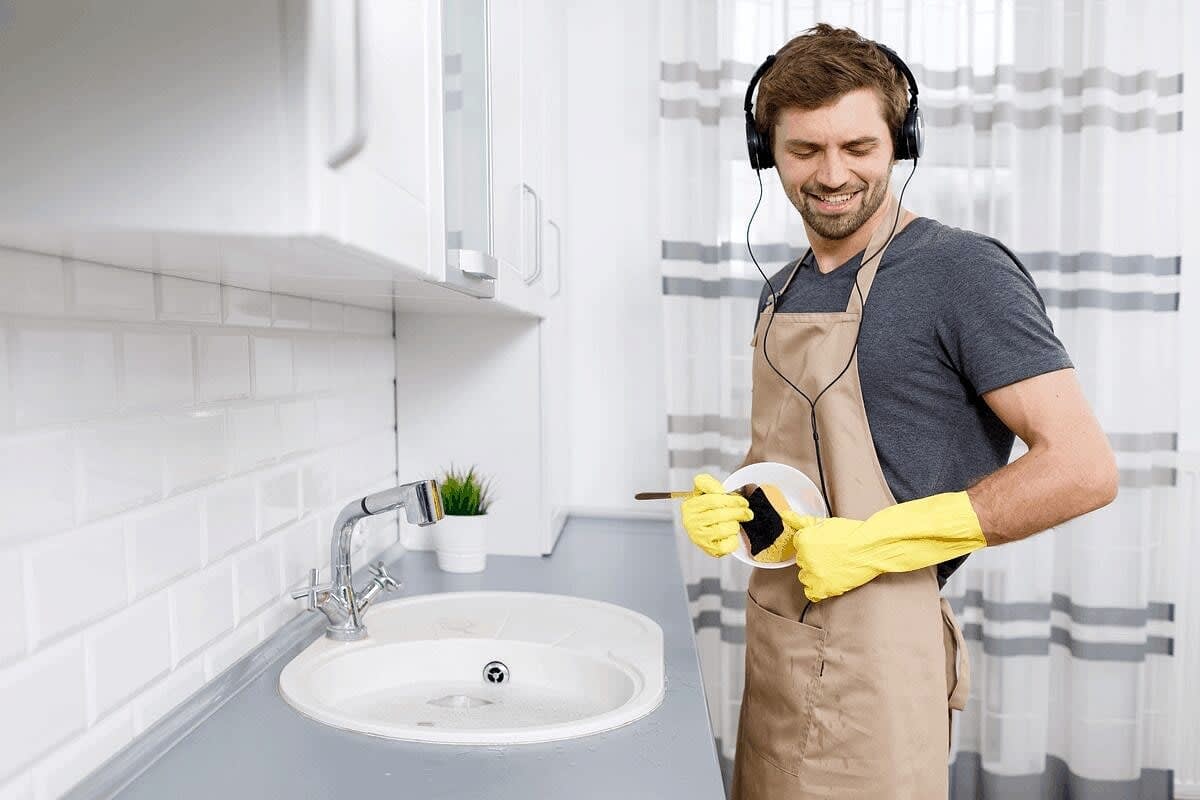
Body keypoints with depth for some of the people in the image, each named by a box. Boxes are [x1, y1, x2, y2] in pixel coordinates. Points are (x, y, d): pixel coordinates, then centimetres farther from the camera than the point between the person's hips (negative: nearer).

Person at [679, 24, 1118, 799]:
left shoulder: (962, 270, -13)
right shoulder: (783, 293, 9)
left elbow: (1084, 468, -16)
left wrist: (870, 544, -19)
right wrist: (724, 503, -3)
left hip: (874, 652, -7)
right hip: (777, 642, 7)